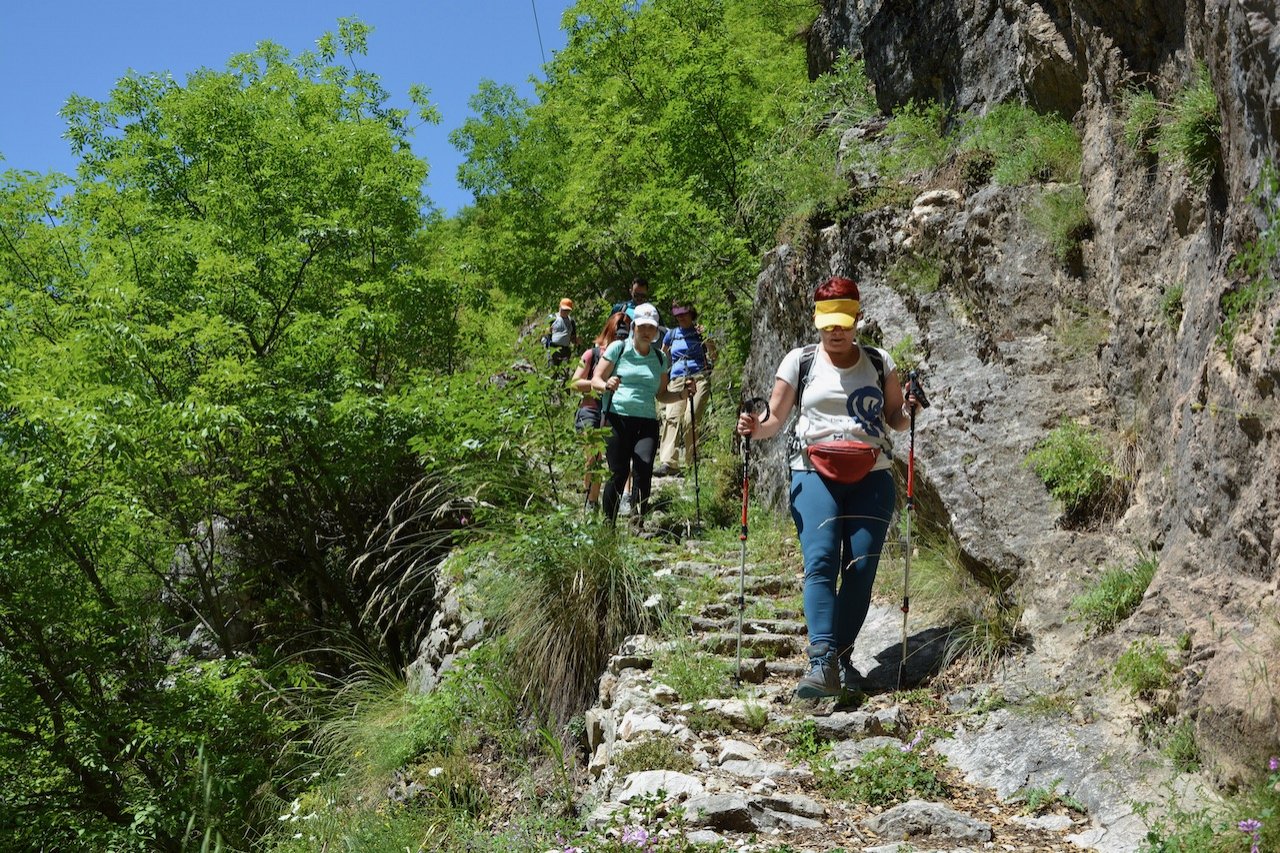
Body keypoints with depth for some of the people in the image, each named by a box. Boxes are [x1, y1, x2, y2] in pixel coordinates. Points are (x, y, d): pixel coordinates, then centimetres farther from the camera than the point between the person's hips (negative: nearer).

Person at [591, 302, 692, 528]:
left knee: (643, 469, -19)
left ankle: (638, 522, -14)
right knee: (618, 472, -6)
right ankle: (609, 524, 10)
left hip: (647, 422, 2)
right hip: (617, 418, -2)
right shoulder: (618, 348, 7)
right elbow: (595, 380, 5)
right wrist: (607, 385, -17)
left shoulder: (660, 358, 17)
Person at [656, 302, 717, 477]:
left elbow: (713, 356, 5)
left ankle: (692, 462, -9)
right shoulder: (671, 334, 19)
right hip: (677, 380, 3)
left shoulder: (701, 331, 11)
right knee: (672, 417, -17)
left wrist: (707, 339, -8)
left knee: (690, 420, -17)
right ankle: (667, 462, -26)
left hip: (699, 377, -2)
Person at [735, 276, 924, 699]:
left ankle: (843, 656, 11)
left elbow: (894, 420, 16)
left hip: (871, 477, 2)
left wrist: (907, 412, -6)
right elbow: (775, 420, 7)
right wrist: (754, 428, -14)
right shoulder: (799, 361, 7)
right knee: (820, 562, -17)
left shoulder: (879, 361, 11)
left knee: (861, 567, -5)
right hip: (814, 475, -2)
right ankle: (823, 663, -23)